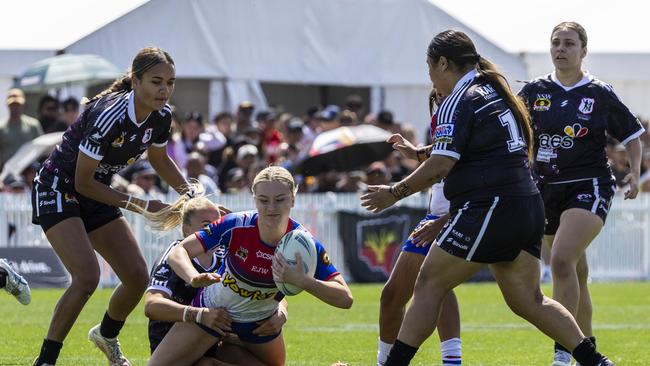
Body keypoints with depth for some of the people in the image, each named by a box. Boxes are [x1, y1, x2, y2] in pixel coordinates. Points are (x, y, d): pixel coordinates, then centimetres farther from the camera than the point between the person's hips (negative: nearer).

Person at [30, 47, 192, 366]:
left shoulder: (161, 116, -7)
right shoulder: (109, 116, -31)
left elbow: (159, 158, 16)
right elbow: (83, 182, -23)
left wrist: (189, 192, 0)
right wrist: (141, 205, -21)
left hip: (96, 195, 8)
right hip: (58, 190, -8)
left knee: (137, 277, 3)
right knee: (87, 276, -25)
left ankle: (106, 336, 33)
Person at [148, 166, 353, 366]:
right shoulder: (236, 226, -29)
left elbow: (345, 299, -28)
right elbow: (178, 253, -27)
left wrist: (301, 281, -45)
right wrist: (195, 278, -50)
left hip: (261, 323, 1)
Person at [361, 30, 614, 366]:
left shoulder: (459, 101, -8)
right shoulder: (496, 92, 19)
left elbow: (441, 165, -16)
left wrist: (395, 192, -6)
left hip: (489, 209, -9)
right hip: (528, 208, 9)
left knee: (429, 285, -3)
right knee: (527, 300, 12)